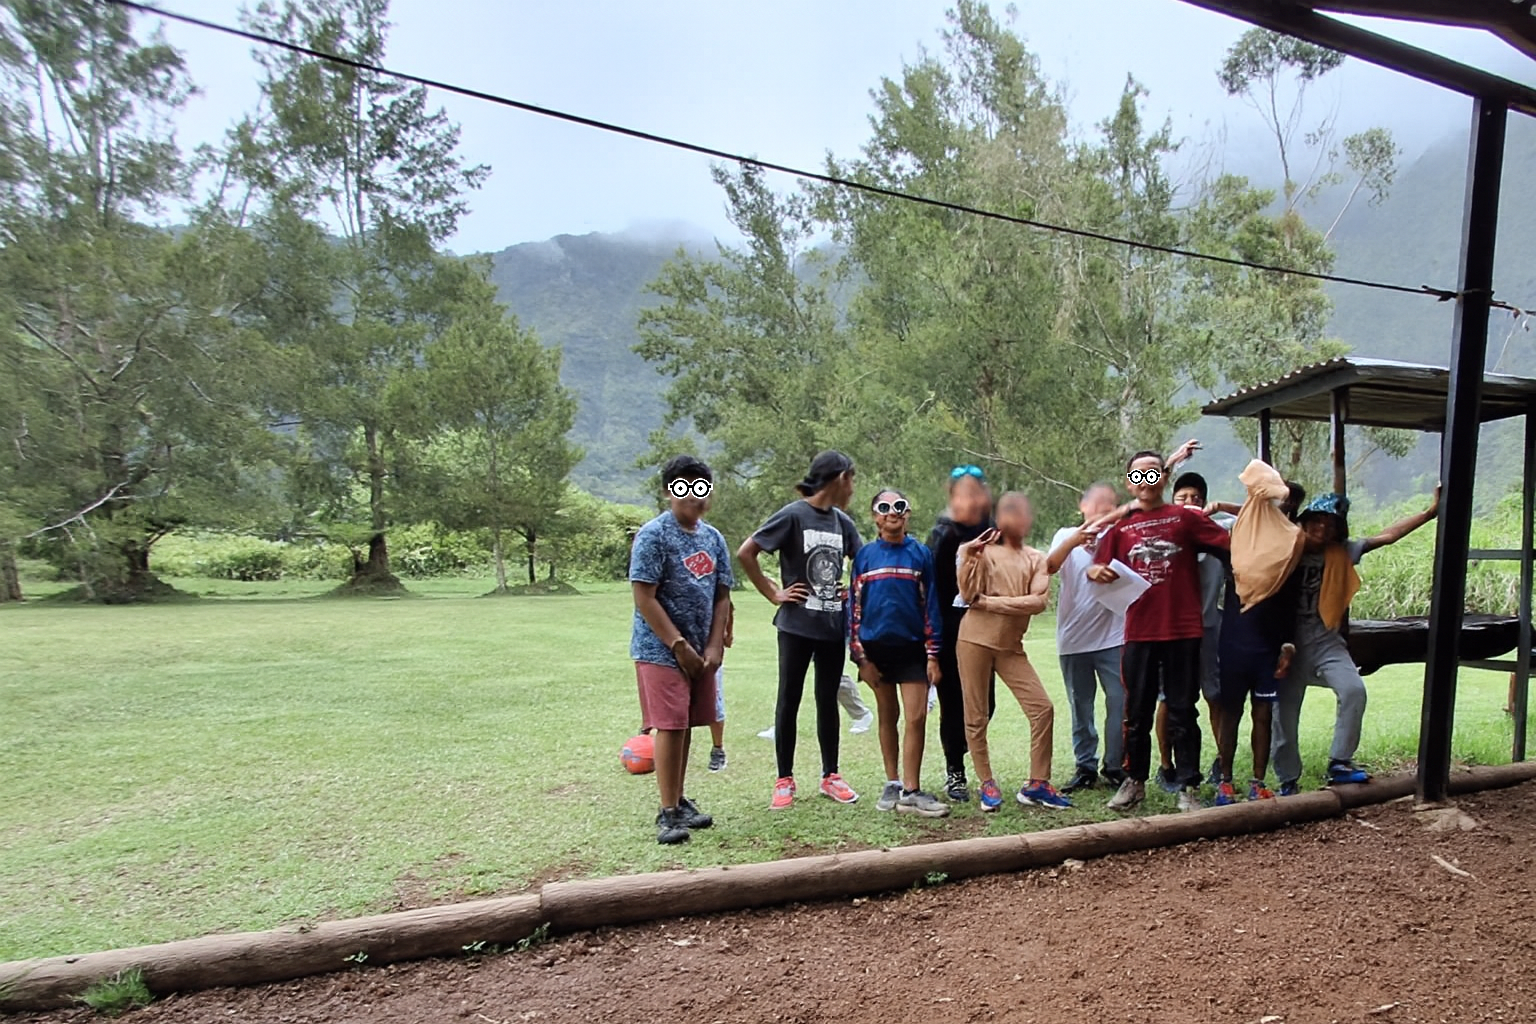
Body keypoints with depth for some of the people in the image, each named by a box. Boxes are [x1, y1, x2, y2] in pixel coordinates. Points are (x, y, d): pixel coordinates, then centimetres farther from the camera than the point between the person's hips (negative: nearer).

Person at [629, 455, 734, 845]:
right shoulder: (653, 535, -11)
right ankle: (668, 813, 3)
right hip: (661, 649, -6)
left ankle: (680, 800, 25)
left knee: (684, 725, 13)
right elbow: (644, 598, -15)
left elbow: (721, 596, 9)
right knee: (669, 725, -6)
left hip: (701, 650, 6)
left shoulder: (713, 537, 9)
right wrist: (679, 645, -15)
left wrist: (714, 646, -1)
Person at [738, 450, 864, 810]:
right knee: (789, 701, 4)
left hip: (833, 627, 5)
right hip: (797, 626, -5)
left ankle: (830, 776, 24)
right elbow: (745, 553, -12)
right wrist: (774, 594, -11)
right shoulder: (793, 515, -10)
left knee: (828, 701, 13)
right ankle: (785, 781, 15)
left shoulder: (843, 522, 6)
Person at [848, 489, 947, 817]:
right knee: (887, 717, 11)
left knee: (917, 718, -5)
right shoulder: (865, 555, 2)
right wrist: (859, 655, -3)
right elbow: (854, 605, 2)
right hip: (877, 648, 0)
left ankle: (910, 791, 3)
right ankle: (893, 784, 22)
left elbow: (931, 604, 3)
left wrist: (933, 654, -2)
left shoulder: (920, 554, 2)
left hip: (912, 648, 0)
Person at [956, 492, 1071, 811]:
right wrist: (970, 557, -19)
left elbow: (1038, 601, -9)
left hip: (1011, 646, 2)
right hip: (976, 639, -2)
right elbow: (968, 594, -9)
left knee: (1042, 707, -4)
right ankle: (986, 783, 16)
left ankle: (1037, 785, 7)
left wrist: (988, 601, -12)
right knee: (976, 716, 2)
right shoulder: (983, 551, 3)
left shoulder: (1036, 560, 8)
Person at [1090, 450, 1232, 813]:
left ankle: (1189, 787, 15)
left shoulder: (1186, 517, 2)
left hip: (1183, 632, -2)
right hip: (1138, 633, 2)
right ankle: (1135, 782, 24)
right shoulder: (1120, 525, 7)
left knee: (1183, 713, 5)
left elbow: (1234, 544, -5)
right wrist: (1096, 571, -12)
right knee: (1137, 713, 11)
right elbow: (1097, 569, 8)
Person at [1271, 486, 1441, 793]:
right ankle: (1288, 781, 20)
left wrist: (1430, 512, -5)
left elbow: (1388, 535, -1)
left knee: (1354, 690, -22)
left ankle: (1339, 763, -5)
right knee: (1285, 713, 3)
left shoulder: (1341, 552, 2)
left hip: (1325, 641, 2)